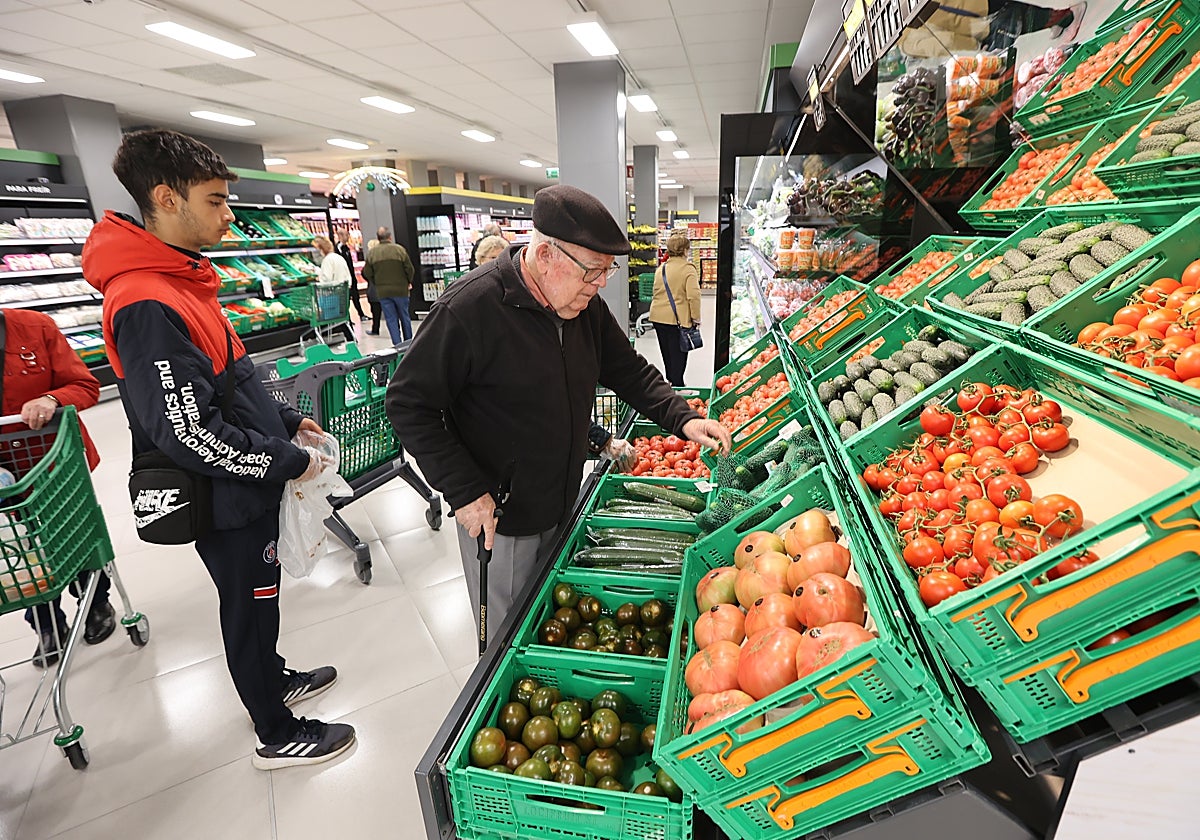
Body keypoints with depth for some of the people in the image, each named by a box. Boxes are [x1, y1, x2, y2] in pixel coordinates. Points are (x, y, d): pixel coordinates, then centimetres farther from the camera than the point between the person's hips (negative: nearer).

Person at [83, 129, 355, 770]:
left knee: (256, 600, 25)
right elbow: (188, 433, -28)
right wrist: (290, 462, -19)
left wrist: (286, 421, 13)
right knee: (251, 607, 9)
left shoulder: (179, 278, 7)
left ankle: (272, 680, 49)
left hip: (246, 483, 9)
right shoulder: (146, 304, -26)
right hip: (226, 499, -9)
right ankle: (277, 735, 31)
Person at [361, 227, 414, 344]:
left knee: (391, 319, 5)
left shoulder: (371, 252, 0)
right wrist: (408, 282, 12)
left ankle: (397, 345, 2)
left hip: (382, 291, 1)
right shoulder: (399, 249, -7)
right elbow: (409, 268, -5)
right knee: (404, 316, 11)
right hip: (400, 290, -1)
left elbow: (367, 273, 3)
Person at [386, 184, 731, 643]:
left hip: (563, 505, 6)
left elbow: (629, 370, 8)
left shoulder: (587, 306, -3)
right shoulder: (471, 306, -24)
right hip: (497, 519, -6)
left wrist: (682, 418, -9)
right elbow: (408, 401, -18)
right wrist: (465, 492, -21)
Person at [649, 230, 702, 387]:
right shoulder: (688, 269, -10)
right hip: (678, 318, -6)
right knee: (678, 355, 3)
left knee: (667, 353, 18)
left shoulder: (661, 268, 9)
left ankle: (670, 380, 32)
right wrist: (696, 318, -8)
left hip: (658, 317, 6)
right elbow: (694, 296, -17)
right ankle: (677, 385, 8)